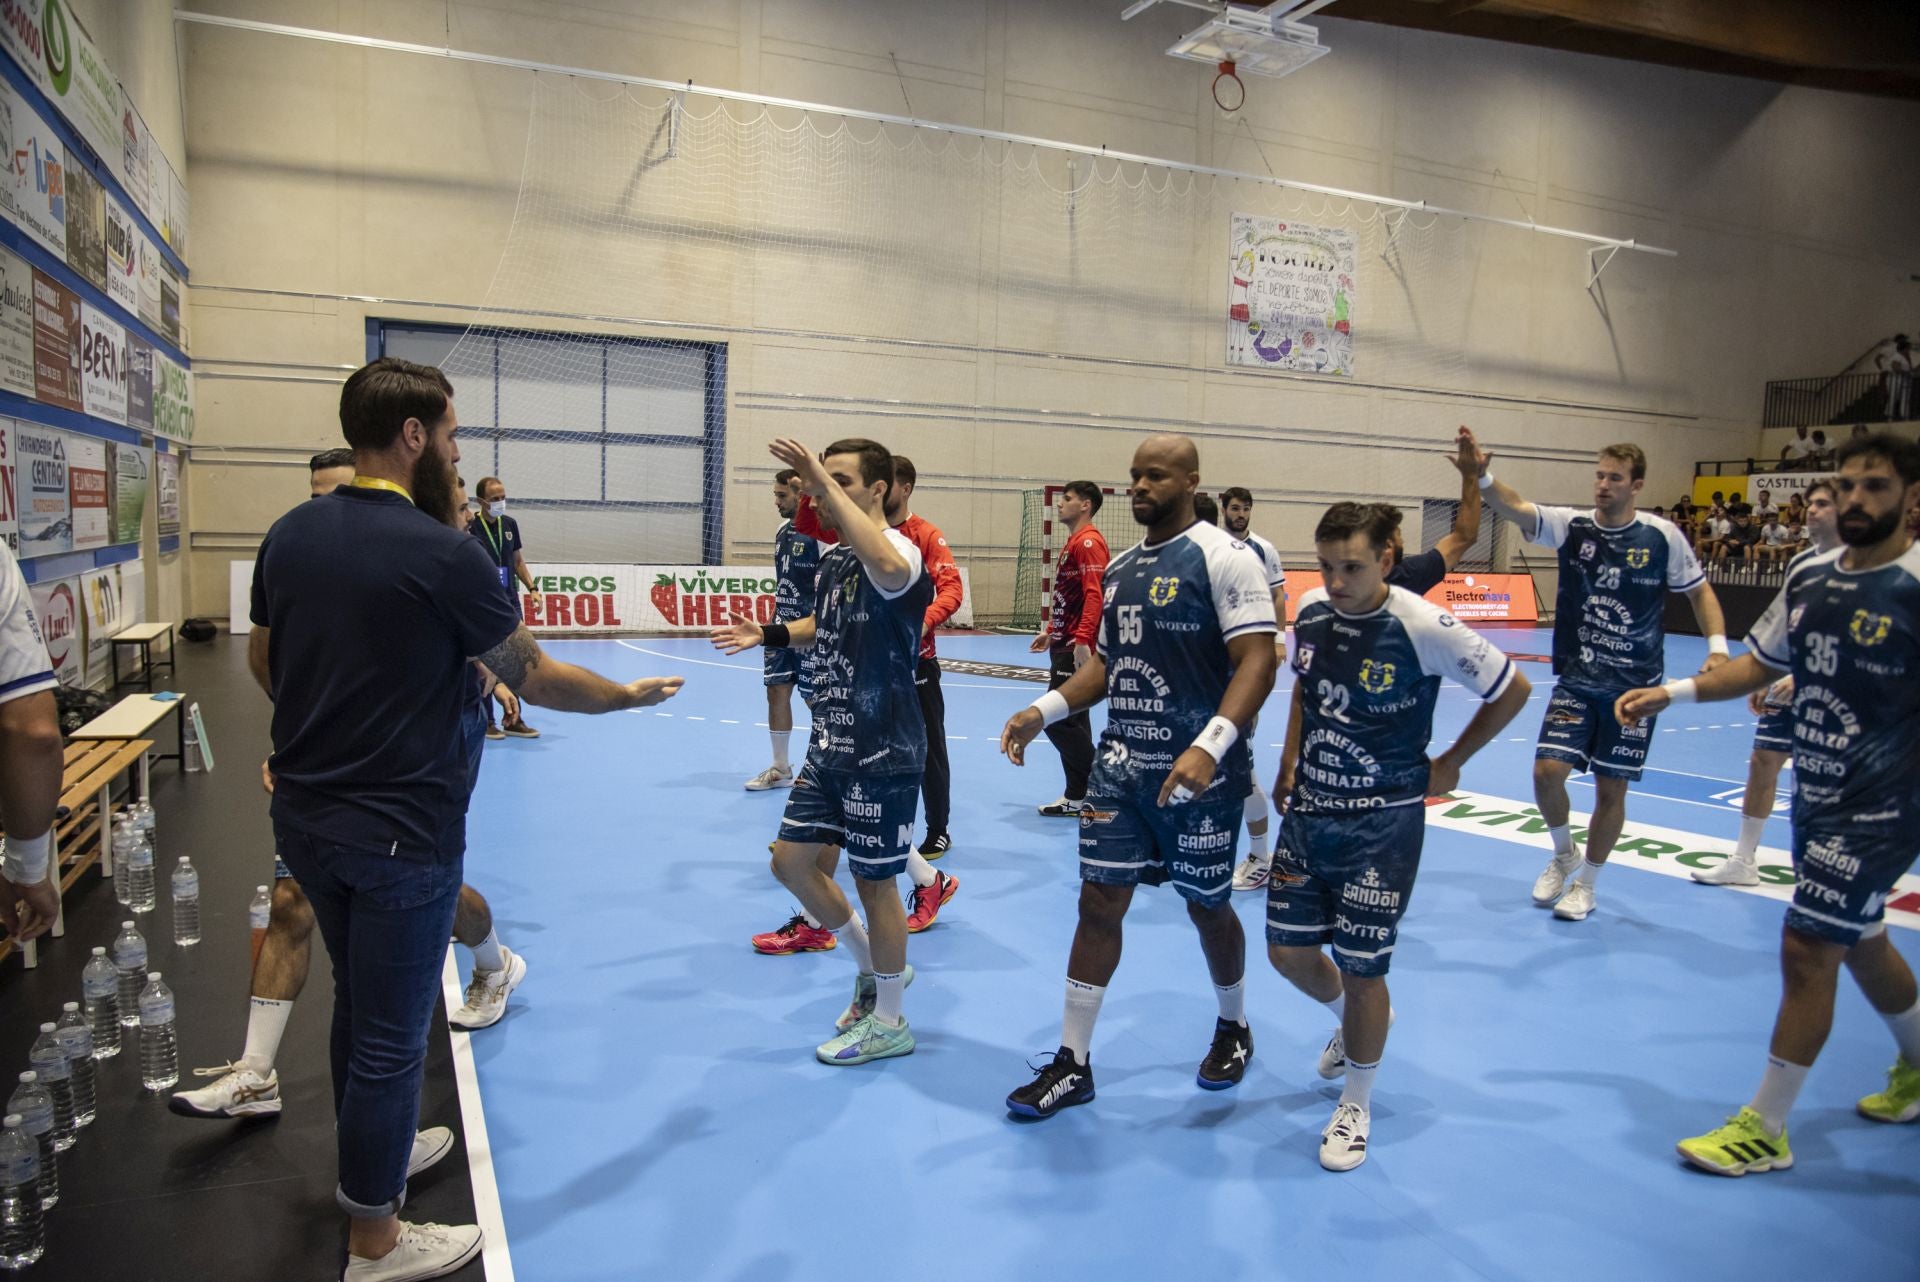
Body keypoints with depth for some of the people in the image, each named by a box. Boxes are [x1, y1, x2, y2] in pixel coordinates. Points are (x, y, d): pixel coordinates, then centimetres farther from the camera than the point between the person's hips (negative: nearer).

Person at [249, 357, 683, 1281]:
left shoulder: (289, 535, 1)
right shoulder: (442, 553, -20)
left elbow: (262, 661, 14)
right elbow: (533, 678, -11)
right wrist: (632, 694, 3)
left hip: (305, 817, 8)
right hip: (399, 832, -7)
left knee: (357, 1001, 26)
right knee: (391, 1037, 7)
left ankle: (366, 1159, 47)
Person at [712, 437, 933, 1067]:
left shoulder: (900, 550, -18)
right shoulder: (832, 559, 9)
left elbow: (887, 568, -45)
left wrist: (828, 484, -41)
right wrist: (770, 634, 12)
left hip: (883, 752, -9)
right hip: (830, 746, 9)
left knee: (874, 881, 3)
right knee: (793, 861, 13)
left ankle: (888, 1022, 24)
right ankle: (873, 970, 34)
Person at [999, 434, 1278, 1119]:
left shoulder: (1222, 556, -11)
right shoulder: (1121, 566, 12)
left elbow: (1257, 661, -18)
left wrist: (1209, 745, -31)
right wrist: (1043, 711, 4)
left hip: (1199, 773, -6)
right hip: (1120, 765, 6)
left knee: (1206, 906, 11)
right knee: (1099, 902, 5)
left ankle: (1233, 1028, 39)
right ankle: (1072, 1064, 16)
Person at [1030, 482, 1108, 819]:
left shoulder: (1089, 541, -13)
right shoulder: (1073, 542, 18)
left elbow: (1094, 595, -23)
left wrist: (1082, 640, -29)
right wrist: (1050, 631, 24)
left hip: (1077, 648, -10)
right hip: (1065, 644, 10)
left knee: (1058, 719, -9)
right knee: (1072, 721, 12)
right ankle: (1079, 795, 17)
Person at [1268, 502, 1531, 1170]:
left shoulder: (1424, 626, -19)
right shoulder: (1311, 611, -3)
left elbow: (1511, 689, -6)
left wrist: (1449, 764, 1)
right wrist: (1289, 765, 11)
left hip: (1381, 823, -5)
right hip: (1308, 811, 5)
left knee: (1362, 970, 2)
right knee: (1288, 950, 9)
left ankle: (1355, 1104, 27)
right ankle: (1352, 1023, 43)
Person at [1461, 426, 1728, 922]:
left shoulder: (1664, 537, -5)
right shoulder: (1571, 526, -5)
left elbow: (1700, 590, 8)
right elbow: (1515, 507, -21)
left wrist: (1717, 646, -5)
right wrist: (1482, 475, -40)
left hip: (1634, 688, 0)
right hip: (1576, 681, 1)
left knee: (1611, 788, 5)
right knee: (1547, 770, -10)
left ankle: (1585, 884, 26)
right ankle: (1563, 855, 21)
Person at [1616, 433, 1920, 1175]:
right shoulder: (1809, 575, 3)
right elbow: (1760, 664, 14)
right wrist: (1670, 693, 7)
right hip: (1816, 799, 7)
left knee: (1807, 948, -5)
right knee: (1859, 941, 22)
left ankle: (1764, 1129, 9)